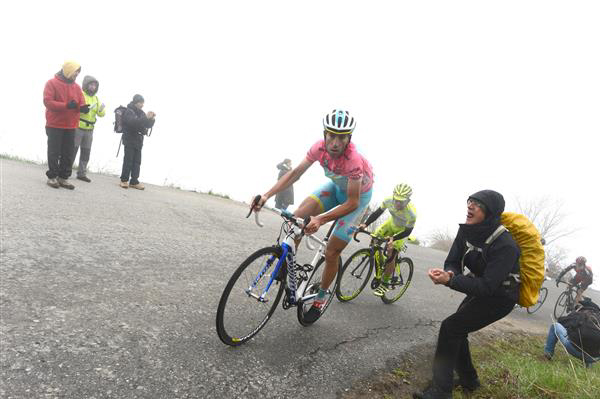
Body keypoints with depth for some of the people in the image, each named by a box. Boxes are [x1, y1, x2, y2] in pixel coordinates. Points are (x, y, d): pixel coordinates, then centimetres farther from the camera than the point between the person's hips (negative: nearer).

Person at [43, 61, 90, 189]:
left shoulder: (76, 87, 12)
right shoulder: (52, 83, -4)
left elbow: (81, 103, 9)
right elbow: (48, 101, -13)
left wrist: (83, 108, -15)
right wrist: (66, 105, -24)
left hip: (71, 126, 5)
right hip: (55, 125, -5)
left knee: (68, 154, 6)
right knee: (54, 152, 1)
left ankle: (63, 177, 14)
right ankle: (52, 177, 11)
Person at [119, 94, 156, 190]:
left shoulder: (141, 113, 17)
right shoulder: (129, 111, -7)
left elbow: (148, 125, 12)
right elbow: (133, 122, -25)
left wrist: (152, 119, -7)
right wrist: (146, 117, -32)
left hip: (138, 141, 7)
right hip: (130, 141, -7)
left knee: (137, 162, 4)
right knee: (128, 160, -6)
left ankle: (134, 182, 8)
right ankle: (124, 180, 3)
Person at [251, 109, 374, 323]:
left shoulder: (353, 160, -39)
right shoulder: (320, 147, -24)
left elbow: (352, 202, -35)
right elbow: (295, 173, -16)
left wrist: (321, 219, -47)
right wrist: (267, 195, -26)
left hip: (358, 195, -5)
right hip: (336, 187, 5)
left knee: (331, 253, -5)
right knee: (298, 216, -19)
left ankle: (321, 297, 19)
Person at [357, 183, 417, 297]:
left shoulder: (411, 214, -37)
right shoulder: (389, 201, -28)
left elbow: (407, 231, -25)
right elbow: (377, 213, -15)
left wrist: (393, 238, -39)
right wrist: (365, 224, -28)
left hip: (402, 230, -4)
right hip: (391, 224, 4)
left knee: (391, 256, -12)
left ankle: (385, 284, 6)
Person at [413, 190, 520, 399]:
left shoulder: (505, 245, -32)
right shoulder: (467, 230, -10)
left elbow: (487, 286, -34)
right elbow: (453, 261, -8)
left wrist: (449, 281, -44)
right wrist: (449, 273, -33)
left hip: (499, 298, -8)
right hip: (481, 289, 8)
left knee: (450, 328, -15)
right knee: (456, 331, 12)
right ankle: (468, 380, 33)